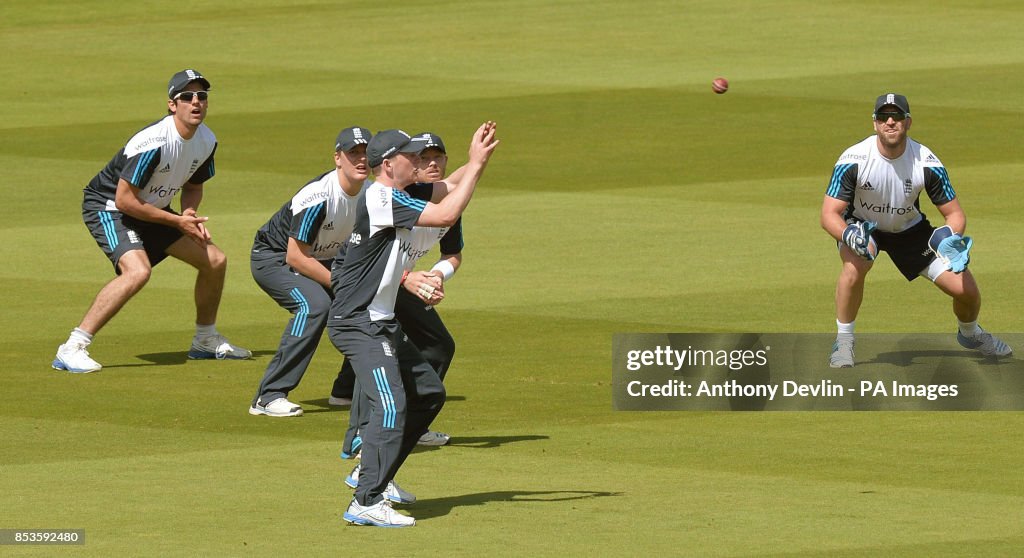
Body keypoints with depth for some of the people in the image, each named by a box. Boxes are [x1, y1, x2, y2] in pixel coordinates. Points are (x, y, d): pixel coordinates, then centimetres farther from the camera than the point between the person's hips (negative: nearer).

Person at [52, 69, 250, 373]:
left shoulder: (207, 141, -4)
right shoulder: (153, 142, -30)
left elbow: (193, 185, 15)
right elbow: (125, 200, -29)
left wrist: (190, 214, -8)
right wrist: (178, 221, -23)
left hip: (152, 211, 9)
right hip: (108, 207, -9)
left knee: (215, 260, 9)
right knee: (138, 271, -33)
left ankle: (206, 341, 31)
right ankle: (72, 349, -33)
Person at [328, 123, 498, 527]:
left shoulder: (400, 195, 11)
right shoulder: (381, 198, -19)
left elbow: (448, 190, 16)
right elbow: (447, 215, -24)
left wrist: (478, 159, -3)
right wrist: (476, 164, -16)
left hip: (381, 324, 11)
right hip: (358, 324, -11)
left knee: (429, 394, 19)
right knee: (390, 404, -22)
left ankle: (374, 474, 26)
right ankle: (366, 503, -27)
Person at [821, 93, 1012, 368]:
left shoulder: (927, 163, -23)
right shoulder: (854, 160, -28)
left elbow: (954, 212, -13)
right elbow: (829, 214, -28)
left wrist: (951, 237, -36)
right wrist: (850, 236, -50)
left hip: (909, 229, 2)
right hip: (861, 225, -2)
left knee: (966, 290, -5)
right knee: (855, 265, -37)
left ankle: (969, 333, 32)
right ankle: (843, 342, -17)